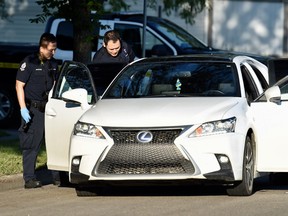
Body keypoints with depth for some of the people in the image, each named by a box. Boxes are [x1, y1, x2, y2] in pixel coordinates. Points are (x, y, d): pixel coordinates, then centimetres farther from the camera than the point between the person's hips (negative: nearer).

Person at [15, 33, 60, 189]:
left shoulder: (53, 64, 12)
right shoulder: (29, 62, -7)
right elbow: (19, 85, -8)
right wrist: (23, 108, -14)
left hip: (49, 108, 6)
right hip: (33, 110, -6)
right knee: (31, 146, -4)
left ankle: (57, 176, 14)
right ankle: (29, 179, -1)